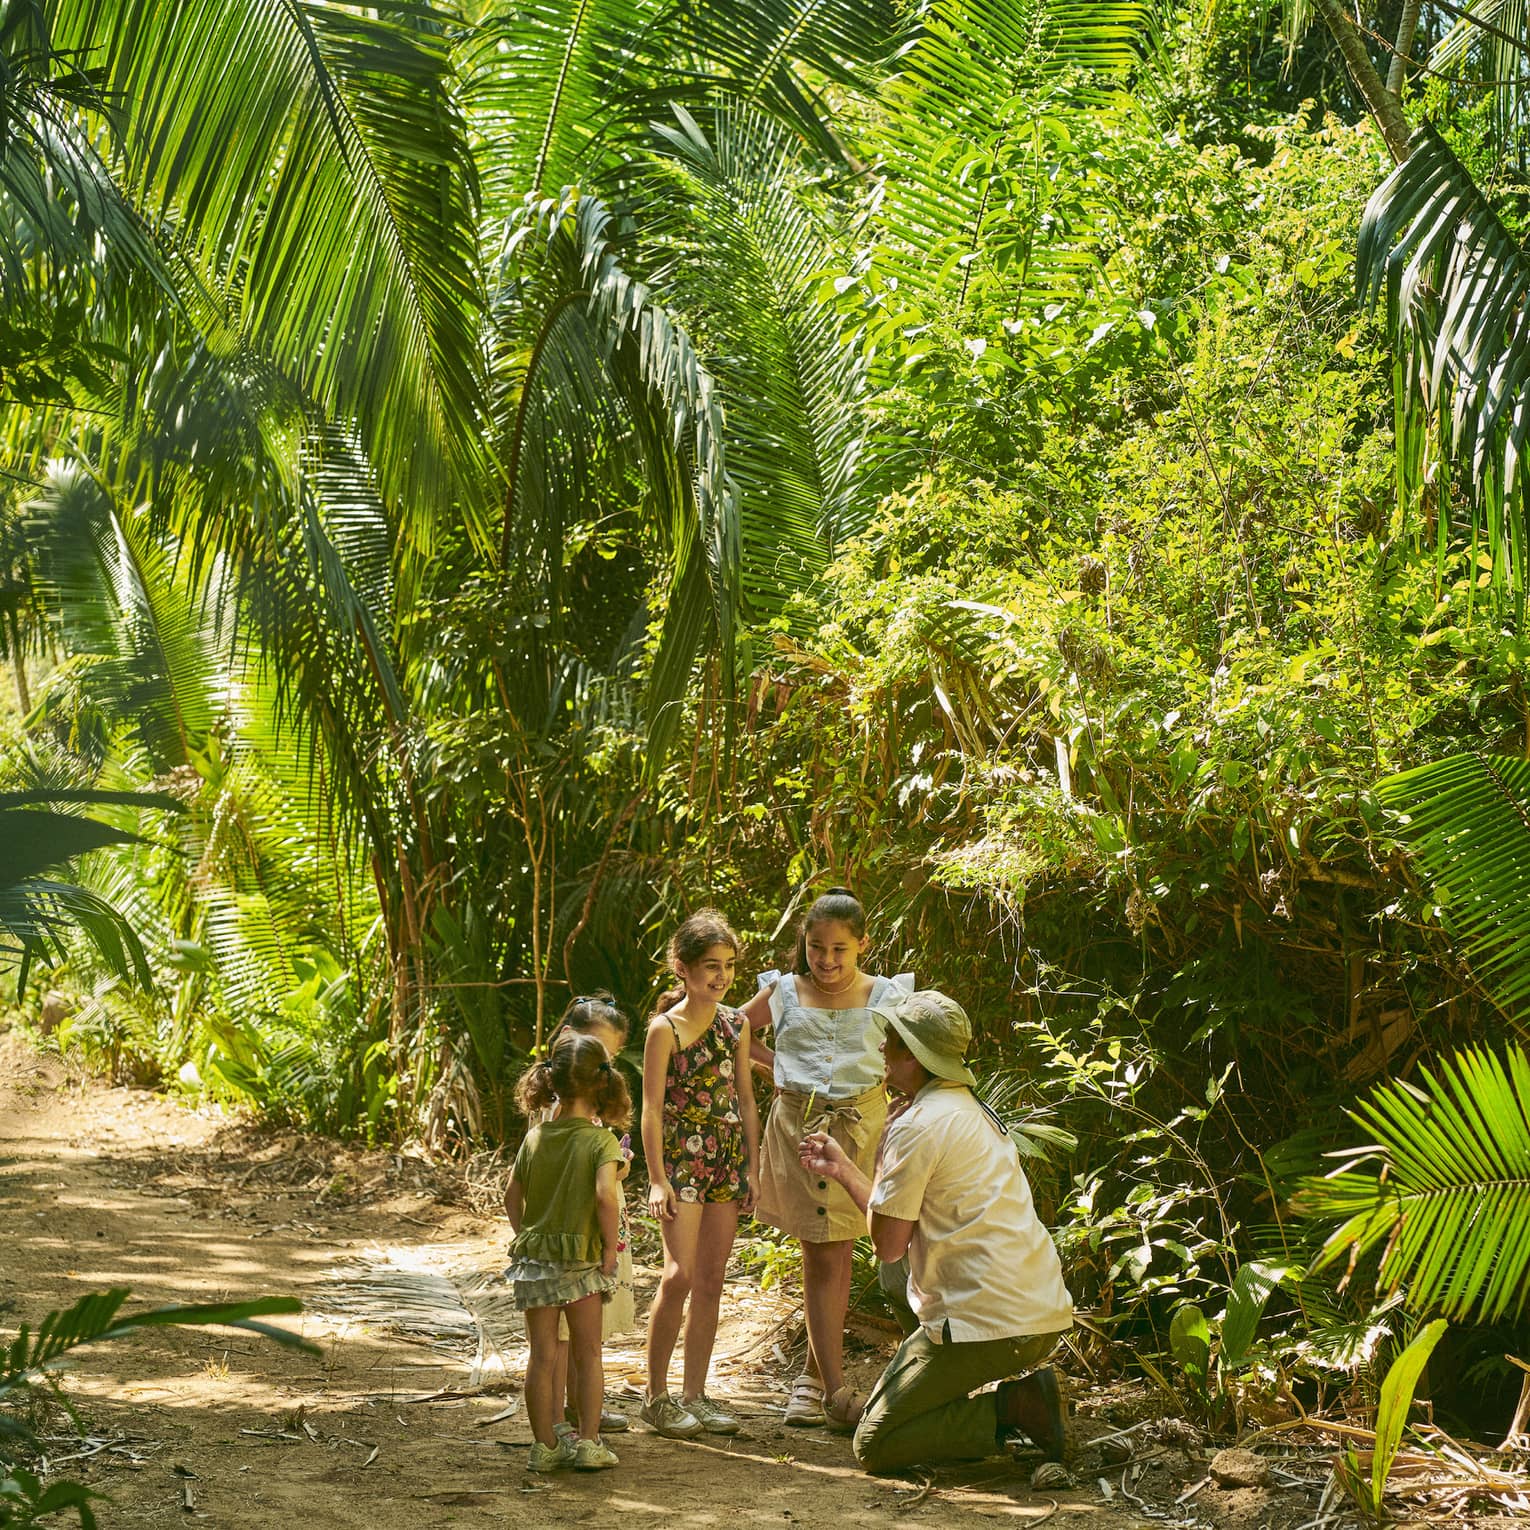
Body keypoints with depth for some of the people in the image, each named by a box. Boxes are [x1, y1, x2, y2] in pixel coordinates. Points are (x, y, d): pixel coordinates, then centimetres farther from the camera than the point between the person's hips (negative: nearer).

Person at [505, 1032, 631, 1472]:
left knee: (543, 1355, 9)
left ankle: (545, 1445, 14)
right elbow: (606, 1196, -25)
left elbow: (512, 1196, 8)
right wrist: (610, 1247, -14)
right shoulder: (601, 1140, -12)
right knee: (587, 1355, 12)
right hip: (582, 1261, -3)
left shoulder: (534, 1138, 2)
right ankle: (588, 1443, 13)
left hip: (533, 1258, 3)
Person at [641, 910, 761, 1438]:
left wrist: (754, 1165, 9)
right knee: (680, 1275, -14)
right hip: (681, 1157, -6)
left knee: (711, 1280, 6)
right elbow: (651, 1107, -8)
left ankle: (695, 1395, 14)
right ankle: (656, 1395, -1)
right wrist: (657, 1178, -12)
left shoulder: (735, 1025, 9)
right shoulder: (665, 1028, -8)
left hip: (727, 1160, 6)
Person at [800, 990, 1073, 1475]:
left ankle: (1009, 1408, -11)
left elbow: (888, 1243, -8)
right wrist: (842, 1170, 27)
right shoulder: (969, 1109, 17)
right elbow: (905, 1218, 21)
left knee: (873, 1446, 0)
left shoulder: (917, 1126, -13)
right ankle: (1020, 1395, 8)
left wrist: (884, 1140, -1)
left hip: (987, 1323, -9)